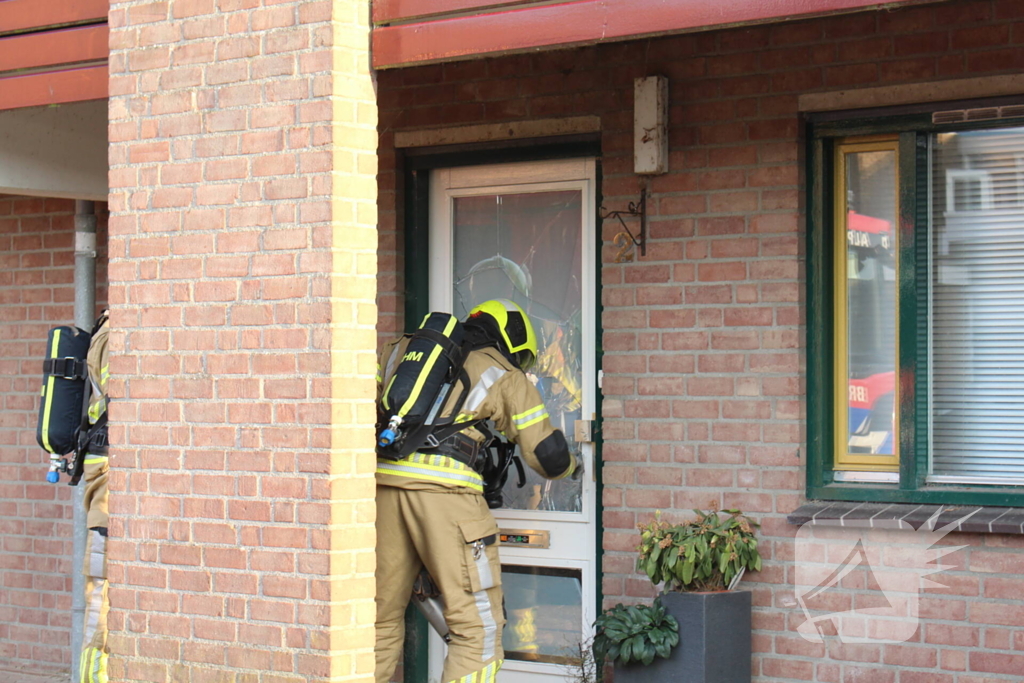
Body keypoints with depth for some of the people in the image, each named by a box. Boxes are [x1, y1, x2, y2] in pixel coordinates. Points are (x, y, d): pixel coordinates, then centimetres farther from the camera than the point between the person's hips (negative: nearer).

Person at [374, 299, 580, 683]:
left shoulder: (400, 350, 26)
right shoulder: (504, 375, 13)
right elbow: (546, 454, 9)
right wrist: (571, 466, 30)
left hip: (384, 481, 5)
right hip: (444, 492, -5)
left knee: (383, 616, 18)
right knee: (478, 626, 0)